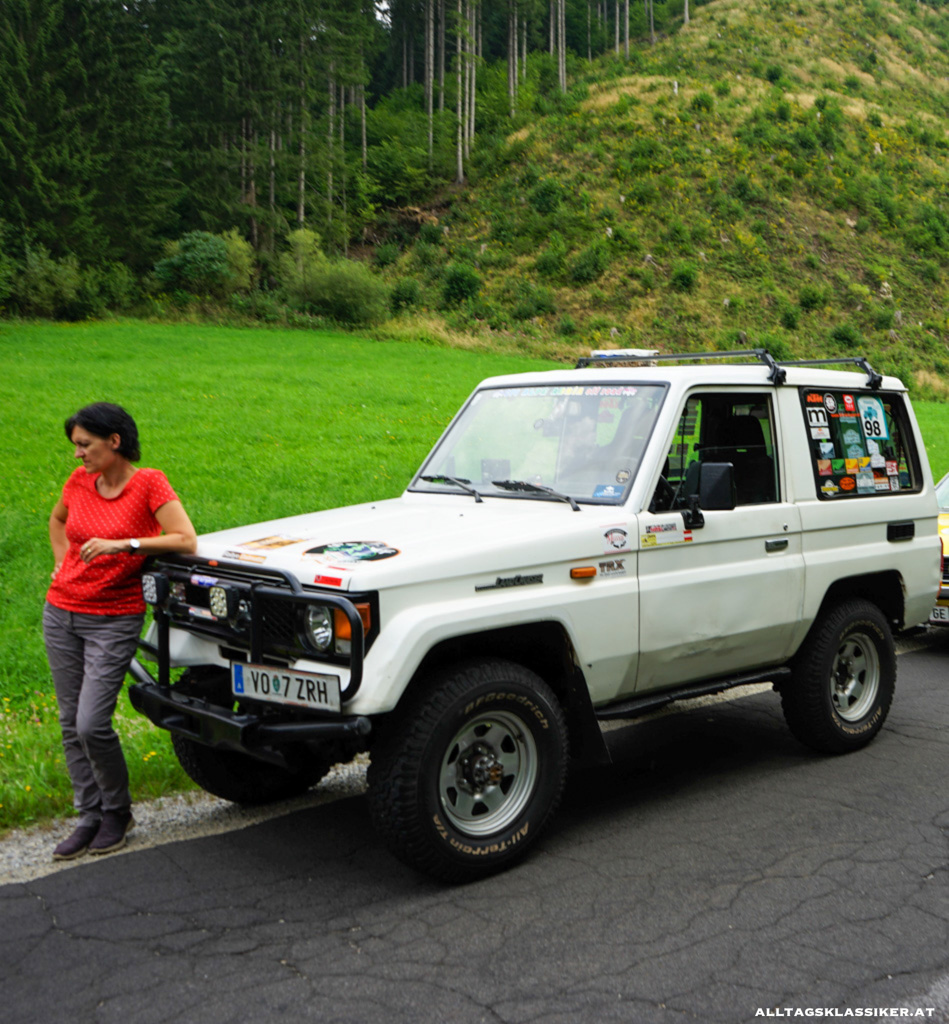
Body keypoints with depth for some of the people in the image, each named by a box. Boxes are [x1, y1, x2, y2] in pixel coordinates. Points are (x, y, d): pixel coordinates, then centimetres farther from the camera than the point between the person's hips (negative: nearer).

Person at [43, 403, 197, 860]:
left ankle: (117, 812, 13)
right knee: (71, 723, 9)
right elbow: (57, 519, 25)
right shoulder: (79, 481, 4)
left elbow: (186, 541, -21)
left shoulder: (149, 483, -11)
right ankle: (90, 817, 21)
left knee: (92, 724, -11)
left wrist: (122, 544, -25)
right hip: (61, 613, 6)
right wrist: (63, 563, 11)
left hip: (114, 620, -6)